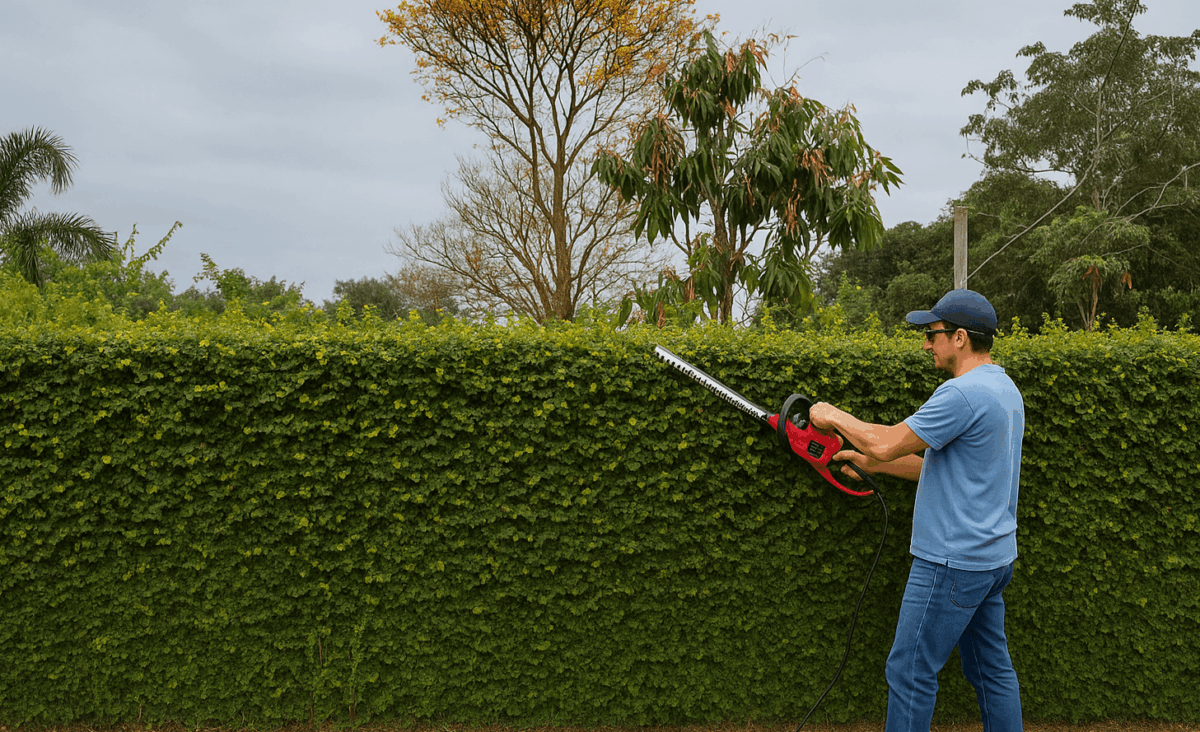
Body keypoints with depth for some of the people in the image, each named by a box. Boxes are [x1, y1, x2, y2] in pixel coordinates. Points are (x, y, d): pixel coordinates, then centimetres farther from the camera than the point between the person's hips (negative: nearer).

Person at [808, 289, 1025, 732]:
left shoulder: (962, 393, -21)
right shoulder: (1004, 389, 12)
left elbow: (886, 444, -21)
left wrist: (834, 417, -4)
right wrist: (870, 464, 14)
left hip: (952, 563, -10)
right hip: (993, 558, 10)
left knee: (910, 672, 1)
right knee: (991, 669, 17)